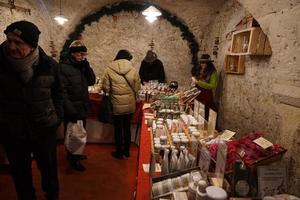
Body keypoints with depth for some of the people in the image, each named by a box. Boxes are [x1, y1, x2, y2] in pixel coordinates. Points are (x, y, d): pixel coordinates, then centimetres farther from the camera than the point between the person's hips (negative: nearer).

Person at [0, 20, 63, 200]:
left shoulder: (49, 65, -10)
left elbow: (58, 92, 4)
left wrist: (58, 116, -2)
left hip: (45, 129, 0)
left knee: (49, 169, 18)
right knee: (20, 173, 18)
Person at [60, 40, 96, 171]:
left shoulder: (81, 66, 8)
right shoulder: (64, 67, -16)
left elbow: (92, 81, 4)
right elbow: (62, 92, -21)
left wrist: (87, 67, -10)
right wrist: (71, 110, -23)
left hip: (82, 108, 8)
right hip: (71, 110, -8)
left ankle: (76, 154, 39)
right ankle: (72, 159, 24)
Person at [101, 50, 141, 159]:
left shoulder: (109, 70, -10)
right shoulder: (133, 70, -7)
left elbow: (105, 88, -10)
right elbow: (137, 88, -4)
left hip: (117, 106, -2)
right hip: (130, 105, 2)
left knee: (118, 129, 14)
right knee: (127, 128, 18)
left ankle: (119, 152, 27)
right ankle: (127, 151, 33)